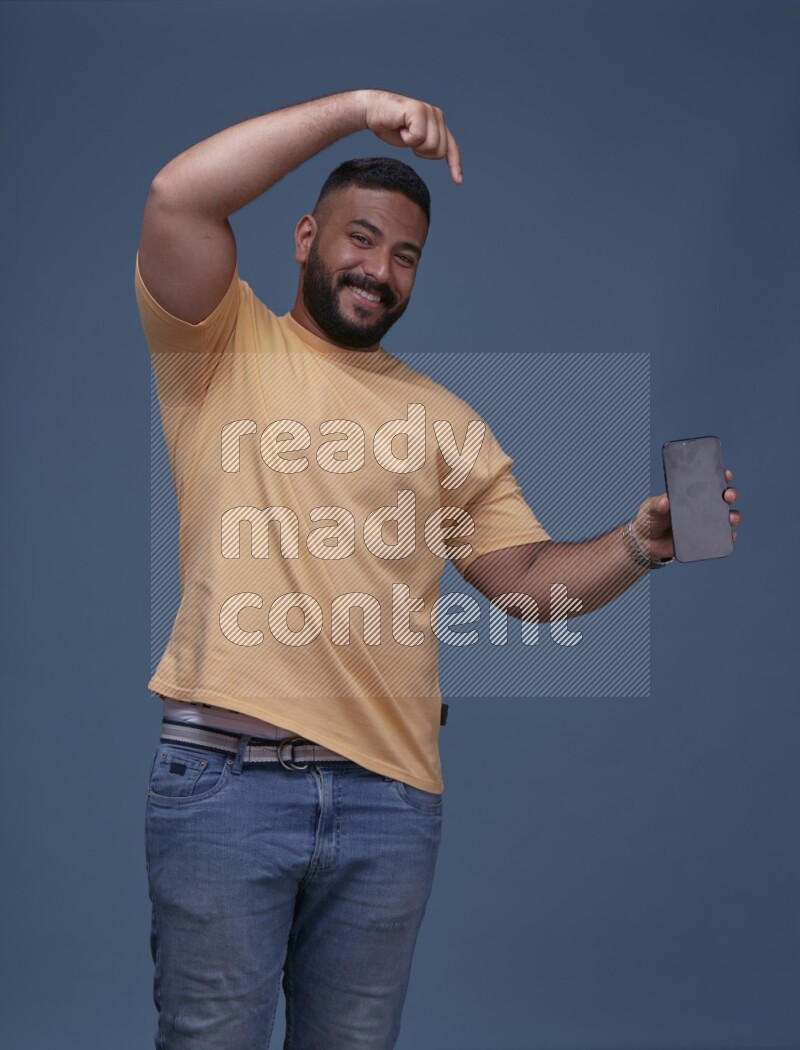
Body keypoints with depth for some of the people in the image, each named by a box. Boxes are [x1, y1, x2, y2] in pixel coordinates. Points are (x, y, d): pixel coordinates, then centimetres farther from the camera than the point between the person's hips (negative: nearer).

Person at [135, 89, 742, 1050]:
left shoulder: (445, 421, 17)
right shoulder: (225, 347, 6)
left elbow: (529, 581, 15)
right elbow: (177, 200, -11)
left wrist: (641, 541, -4)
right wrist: (356, 108, -12)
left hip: (390, 792, 4)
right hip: (225, 777, -3)